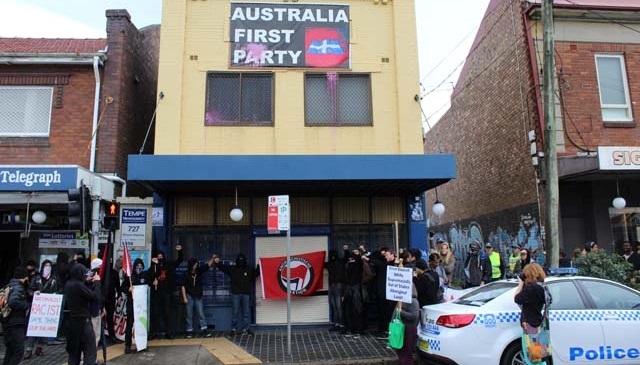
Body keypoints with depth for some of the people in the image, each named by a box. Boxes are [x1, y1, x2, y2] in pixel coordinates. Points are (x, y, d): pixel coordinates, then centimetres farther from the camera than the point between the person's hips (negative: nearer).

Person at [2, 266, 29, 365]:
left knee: (10, 352, 17)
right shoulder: (18, 288, -14)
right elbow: (13, 302, -29)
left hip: (7, 324, 9)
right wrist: (27, 305, -16)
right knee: (19, 352, -7)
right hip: (15, 325, -9)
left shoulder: (8, 286, 13)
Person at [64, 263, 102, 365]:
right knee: (90, 351, -2)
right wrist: (96, 282, -10)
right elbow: (95, 297, -20)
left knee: (74, 350, 16)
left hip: (72, 320, 9)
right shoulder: (78, 285, -21)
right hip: (82, 321, -9)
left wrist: (88, 282, 12)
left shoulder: (69, 284, 5)